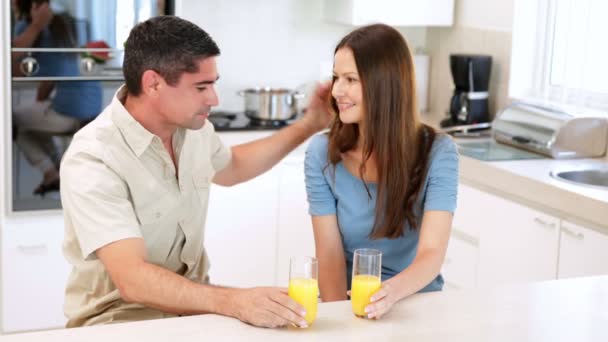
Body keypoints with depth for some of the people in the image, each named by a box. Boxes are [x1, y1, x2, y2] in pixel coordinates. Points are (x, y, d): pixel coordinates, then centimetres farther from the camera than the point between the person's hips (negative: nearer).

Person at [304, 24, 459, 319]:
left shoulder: (437, 152, -11)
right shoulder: (322, 153, -7)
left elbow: (432, 252, -18)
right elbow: (329, 253, -8)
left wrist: (393, 291, -38)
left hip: (416, 302, 0)